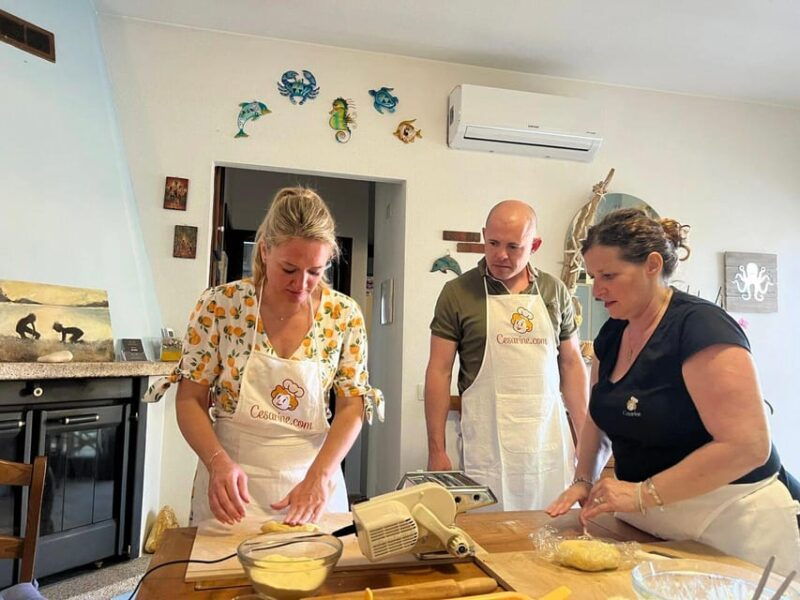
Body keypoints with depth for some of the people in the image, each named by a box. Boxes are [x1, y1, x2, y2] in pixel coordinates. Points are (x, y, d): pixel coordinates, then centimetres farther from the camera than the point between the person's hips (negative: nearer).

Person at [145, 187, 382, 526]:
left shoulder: (344, 315, -7)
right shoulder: (220, 305, -11)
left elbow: (351, 407, -4)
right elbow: (190, 400, -6)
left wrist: (319, 476, -18)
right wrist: (218, 462, -22)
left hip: (313, 487, 2)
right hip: (230, 488, -1)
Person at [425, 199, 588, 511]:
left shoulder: (555, 291, 7)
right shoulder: (458, 292, -2)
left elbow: (572, 363, 13)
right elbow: (439, 371, -2)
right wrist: (436, 450, -4)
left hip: (551, 443, 3)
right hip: (486, 446, -3)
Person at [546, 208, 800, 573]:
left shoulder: (701, 327, -21)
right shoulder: (611, 334, 3)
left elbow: (749, 446, -26)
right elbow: (600, 419, 14)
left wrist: (642, 493, -25)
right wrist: (584, 481, -2)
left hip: (727, 525, -7)